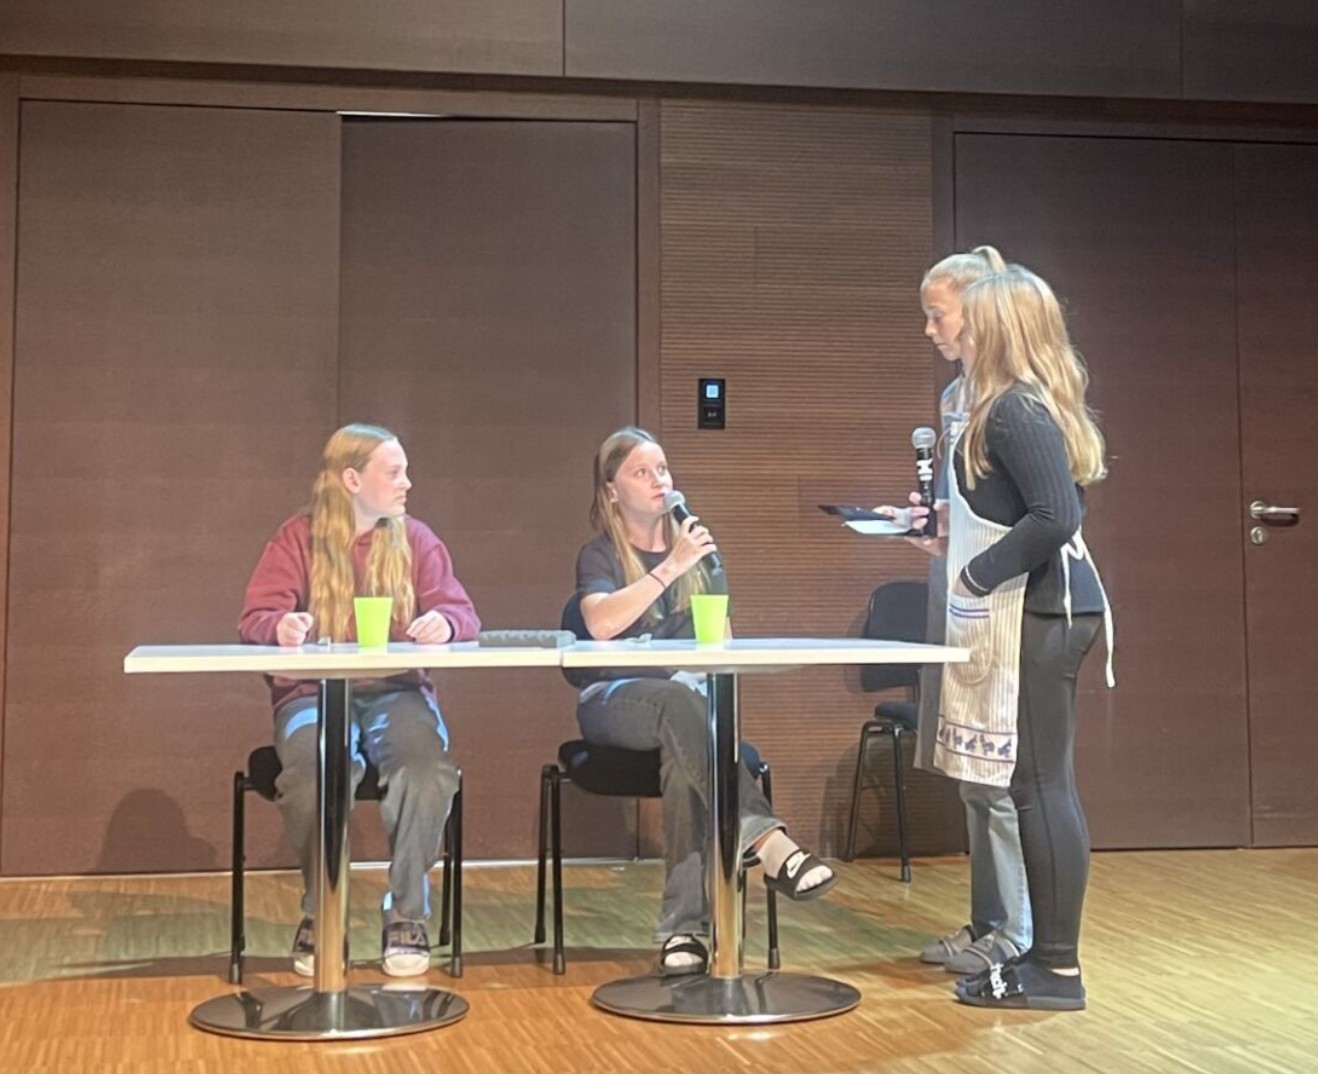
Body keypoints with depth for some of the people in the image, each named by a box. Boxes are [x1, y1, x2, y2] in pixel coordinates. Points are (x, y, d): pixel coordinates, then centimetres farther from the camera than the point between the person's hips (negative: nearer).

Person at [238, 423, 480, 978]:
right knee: (317, 766, -36)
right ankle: (320, 912, -12)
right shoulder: (298, 538, 5)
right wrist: (281, 627, -29)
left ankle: (407, 916, -16)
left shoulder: (416, 540, 11)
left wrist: (444, 622, -23)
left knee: (426, 764, -33)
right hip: (313, 692, -2)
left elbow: (461, 612, 2)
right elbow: (256, 619, -4)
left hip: (398, 691, 2)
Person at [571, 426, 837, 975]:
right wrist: (670, 568, -19)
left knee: (684, 751, -34)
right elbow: (601, 623, -18)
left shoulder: (698, 548, 18)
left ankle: (684, 927, -38)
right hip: (613, 702, -3)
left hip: (687, 698, 3)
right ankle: (763, 837, -50)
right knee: (677, 699, -37)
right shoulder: (599, 554, 5)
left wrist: (709, 683, -9)